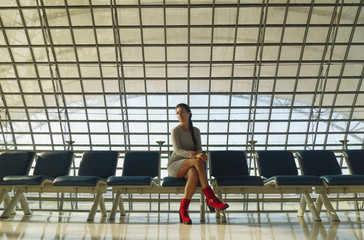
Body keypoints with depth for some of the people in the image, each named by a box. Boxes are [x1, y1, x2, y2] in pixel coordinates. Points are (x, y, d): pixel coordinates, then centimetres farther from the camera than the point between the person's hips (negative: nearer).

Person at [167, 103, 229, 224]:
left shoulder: (196, 131, 10)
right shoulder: (175, 131, -4)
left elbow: (199, 149, 1)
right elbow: (177, 150, -18)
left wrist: (200, 154, -25)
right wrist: (195, 155, -35)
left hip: (189, 167, 3)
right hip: (174, 166, -3)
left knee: (194, 173, -38)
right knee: (198, 161, -35)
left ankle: (183, 210, -33)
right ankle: (211, 199, -36)